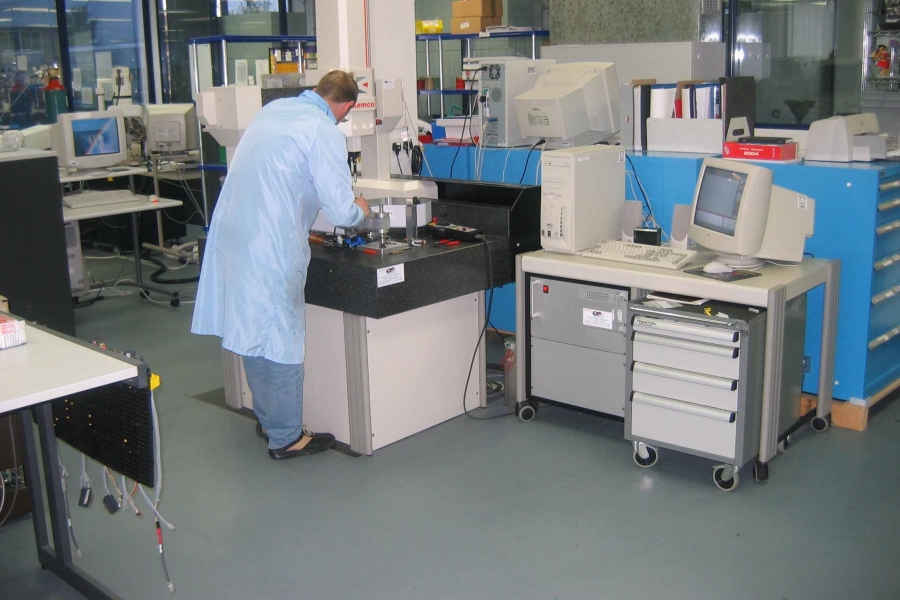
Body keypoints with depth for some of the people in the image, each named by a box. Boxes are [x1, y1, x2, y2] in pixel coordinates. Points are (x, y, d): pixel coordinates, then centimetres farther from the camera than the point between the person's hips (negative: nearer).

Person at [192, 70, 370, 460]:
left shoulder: (272, 110, 12)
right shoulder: (324, 133, -12)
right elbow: (341, 211, -14)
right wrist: (359, 210, 9)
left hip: (232, 234, 8)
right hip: (271, 248, -8)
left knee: (253, 333, 18)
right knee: (282, 340, 3)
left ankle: (267, 420, 34)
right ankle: (285, 438, 15)